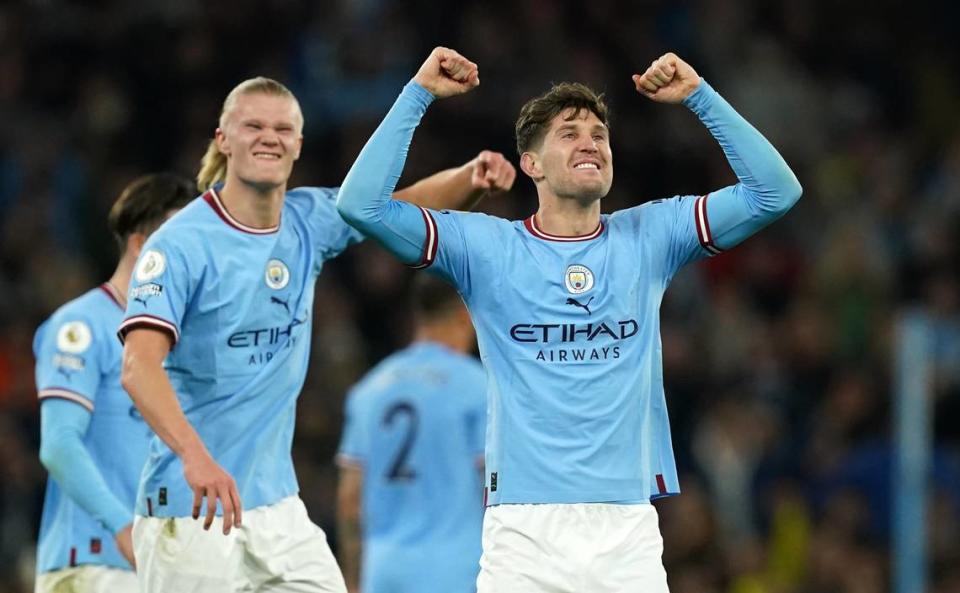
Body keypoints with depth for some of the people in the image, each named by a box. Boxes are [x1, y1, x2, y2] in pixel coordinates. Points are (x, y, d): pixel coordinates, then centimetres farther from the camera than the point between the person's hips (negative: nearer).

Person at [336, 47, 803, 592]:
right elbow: (362, 203, -3)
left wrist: (699, 95, 2)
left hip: (629, 530, 2)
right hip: (525, 528, -2)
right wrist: (419, 93, -2)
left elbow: (776, 192, 6)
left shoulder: (649, 238, 10)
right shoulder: (486, 247, 5)